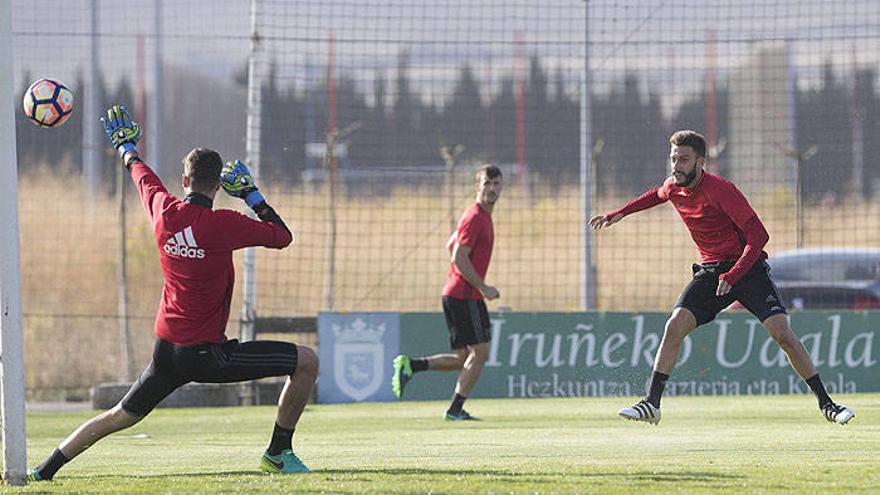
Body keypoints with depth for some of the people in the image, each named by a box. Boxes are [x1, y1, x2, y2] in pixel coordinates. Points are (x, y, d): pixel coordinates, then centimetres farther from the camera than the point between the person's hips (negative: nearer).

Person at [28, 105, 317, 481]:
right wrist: (251, 194, 6)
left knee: (121, 416, 22)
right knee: (306, 362, -2)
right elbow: (282, 236, -4)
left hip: (166, 350, 6)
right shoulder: (221, 224, -16)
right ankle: (279, 454, 6)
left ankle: (44, 471, 20)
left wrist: (126, 146, 43)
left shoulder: (164, 211, 0)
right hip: (206, 352, -6)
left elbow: (141, 174, 23)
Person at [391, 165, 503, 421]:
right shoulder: (475, 218, -14)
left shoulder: (483, 216, 17)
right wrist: (483, 287, -17)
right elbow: (459, 258, -21)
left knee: (464, 359, 10)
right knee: (480, 353, -5)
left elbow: (451, 246, 28)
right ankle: (456, 410, -3)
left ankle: (410, 365, 6)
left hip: (455, 293, 10)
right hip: (465, 296, -10)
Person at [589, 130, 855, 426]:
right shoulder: (674, 188, 1)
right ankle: (652, 404, -10)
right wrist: (620, 214, 28)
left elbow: (758, 236, -22)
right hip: (710, 272, 6)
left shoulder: (719, 190, -20)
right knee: (675, 326, -14)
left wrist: (733, 276, -30)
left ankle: (826, 404, -5)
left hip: (746, 267, -6)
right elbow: (657, 195, 30)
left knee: (783, 335, -16)